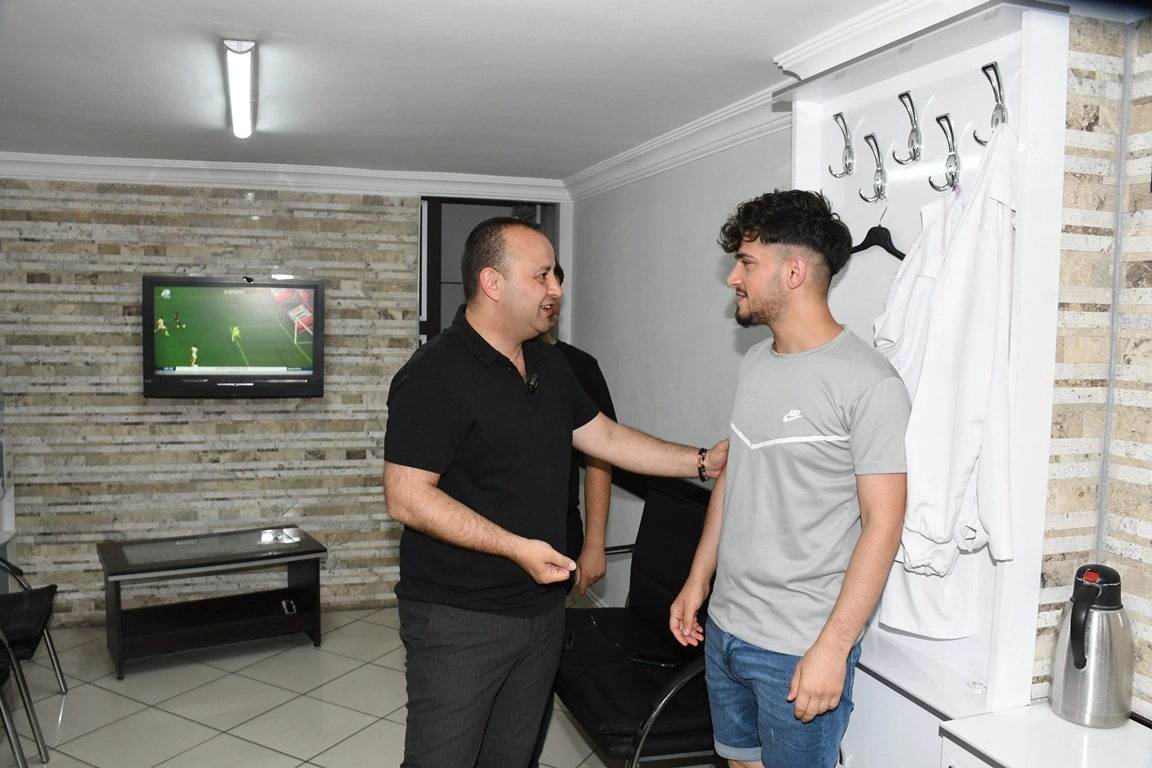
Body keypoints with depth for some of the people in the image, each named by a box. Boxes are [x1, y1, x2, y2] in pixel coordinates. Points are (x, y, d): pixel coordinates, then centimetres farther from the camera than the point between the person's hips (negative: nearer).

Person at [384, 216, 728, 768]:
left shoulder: (549, 364, 8)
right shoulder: (435, 376, -19)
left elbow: (604, 437, 14)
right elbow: (408, 496, -22)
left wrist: (702, 462, 8)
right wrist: (516, 548, -26)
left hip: (541, 607, 8)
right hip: (459, 619, -7)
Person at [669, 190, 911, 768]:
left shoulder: (869, 385, -17)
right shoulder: (754, 363, 7)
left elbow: (882, 524, -17)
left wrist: (832, 646, -19)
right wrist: (697, 581, 15)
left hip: (799, 649, -7)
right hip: (725, 628, 7)